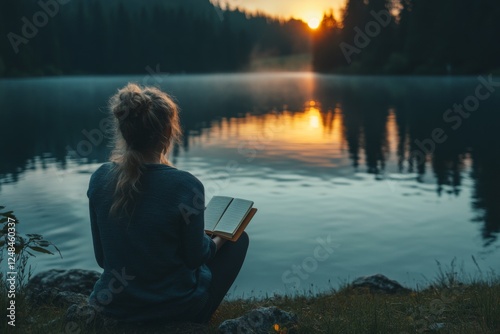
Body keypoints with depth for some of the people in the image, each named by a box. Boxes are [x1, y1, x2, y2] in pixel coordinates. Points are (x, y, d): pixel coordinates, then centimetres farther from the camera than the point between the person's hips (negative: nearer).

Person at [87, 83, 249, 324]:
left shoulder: (99, 179, -11)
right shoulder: (185, 185, -26)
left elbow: (102, 257, -1)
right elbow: (194, 258, -12)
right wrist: (218, 240, 10)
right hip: (175, 309, -5)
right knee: (238, 240, 18)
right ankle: (196, 319, 17)